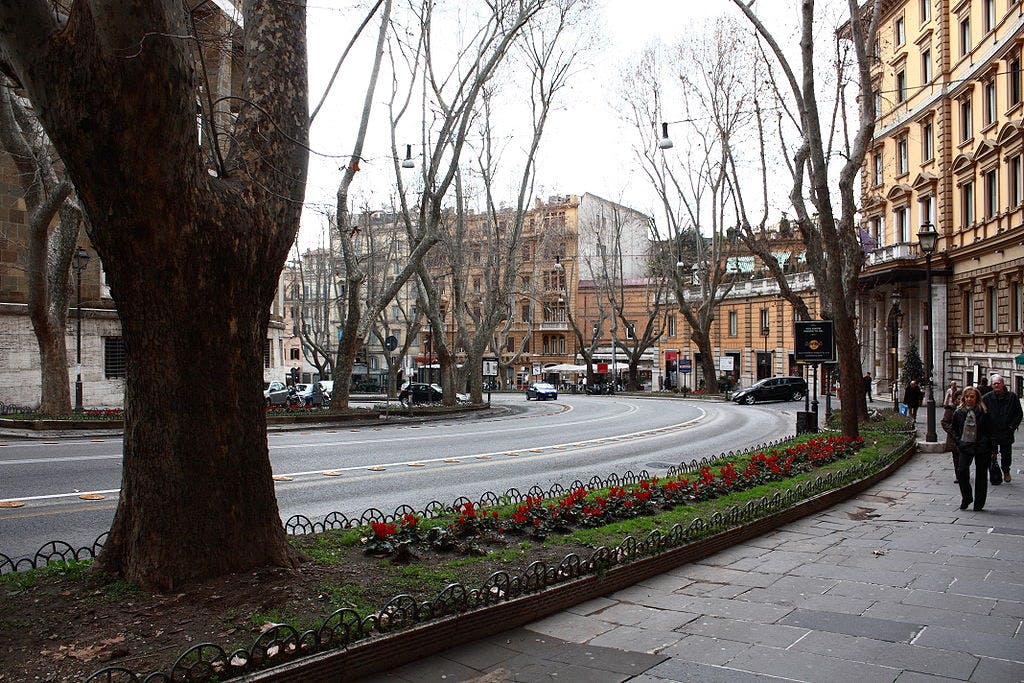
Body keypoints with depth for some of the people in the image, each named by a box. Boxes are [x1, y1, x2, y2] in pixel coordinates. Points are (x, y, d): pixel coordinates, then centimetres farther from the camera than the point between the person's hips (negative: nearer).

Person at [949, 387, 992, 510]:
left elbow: (989, 431, 0)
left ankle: (979, 503, 15)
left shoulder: (983, 413, -5)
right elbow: (953, 428, 15)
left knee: (981, 475, 5)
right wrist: (958, 441, 4)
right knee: (962, 471, -10)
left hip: (981, 448, -2)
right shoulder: (959, 412, 3)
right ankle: (966, 498, 9)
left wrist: (985, 443, -8)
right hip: (965, 447, 2)